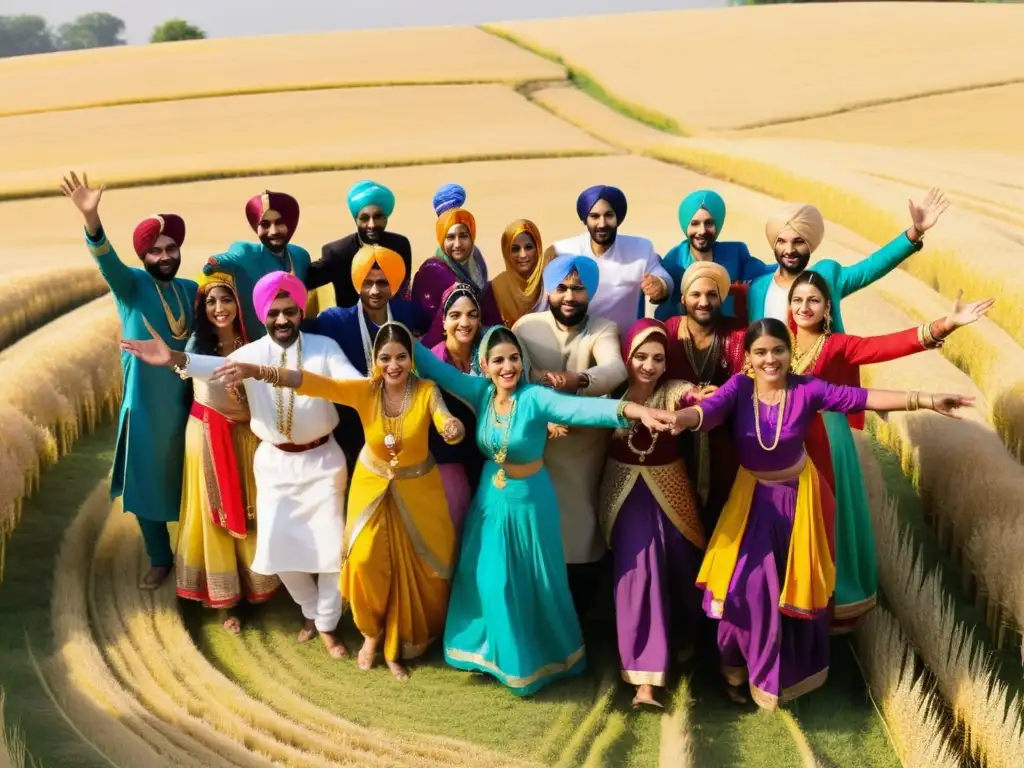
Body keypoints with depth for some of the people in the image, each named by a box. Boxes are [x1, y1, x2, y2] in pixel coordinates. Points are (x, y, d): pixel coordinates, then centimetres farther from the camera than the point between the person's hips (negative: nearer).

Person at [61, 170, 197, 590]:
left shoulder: (191, 289, 4)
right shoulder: (131, 285, -8)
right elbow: (107, 260, -28)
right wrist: (91, 218, -46)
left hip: (186, 402, 2)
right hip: (145, 405, -2)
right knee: (146, 482, 8)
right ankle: (159, 558, 26)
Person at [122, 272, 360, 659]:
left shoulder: (325, 347, -10)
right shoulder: (251, 352, -8)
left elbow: (356, 385, -25)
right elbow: (220, 367, -31)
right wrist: (176, 359, -52)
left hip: (321, 459, -2)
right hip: (275, 462, 2)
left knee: (329, 544, 1)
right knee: (278, 546, 6)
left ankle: (326, 624, 23)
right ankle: (310, 611, 33)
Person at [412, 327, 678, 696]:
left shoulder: (535, 397, -23)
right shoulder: (481, 392, -9)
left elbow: (580, 408, -39)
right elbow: (437, 368, -9)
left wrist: (628, 409, -56)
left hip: (529, 500, -4)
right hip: (490, 497, 4)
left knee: (533, 581, 12)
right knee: (490, 579, 13)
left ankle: (538, 655, 35)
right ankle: (498, 649, 35)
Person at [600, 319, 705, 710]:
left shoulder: (675, 391, -13)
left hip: (668, 488, 1)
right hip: (627, 491, -1)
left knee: (679, 564, 15)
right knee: (637, 570, -6)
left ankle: (683, 636, 48)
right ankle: (643, 677, -2)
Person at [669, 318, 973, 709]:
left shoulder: (807, 389, -18)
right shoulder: (739, 387, -17)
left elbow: (862, 398, -24)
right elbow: (710, 409, -35)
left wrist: (926, 401, -33)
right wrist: (677, 419, -57)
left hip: (796, 496, 1)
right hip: (753, 496, 0)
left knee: (796, 583, 13)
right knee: (748, 584, -2)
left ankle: (791, 669, 36)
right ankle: (740, 666, 22)